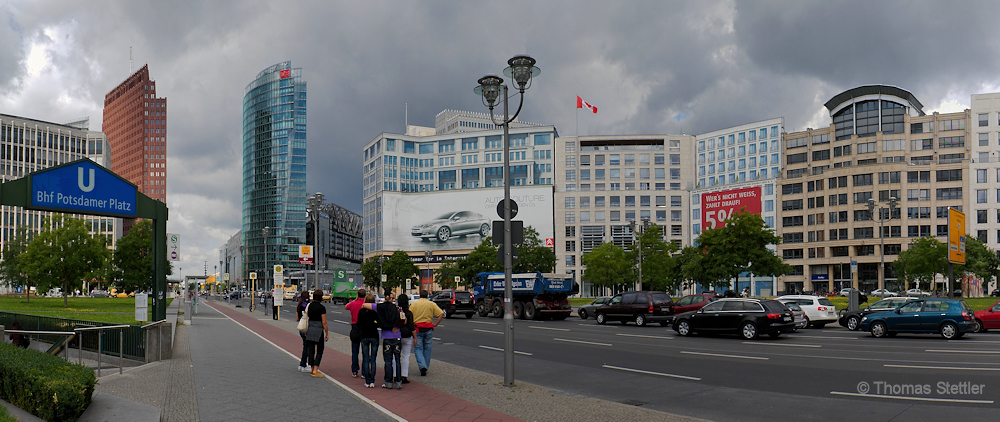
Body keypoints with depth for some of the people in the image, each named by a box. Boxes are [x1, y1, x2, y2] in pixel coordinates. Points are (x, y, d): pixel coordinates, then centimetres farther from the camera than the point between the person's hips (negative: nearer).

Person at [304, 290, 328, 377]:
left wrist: (306, 331, 20)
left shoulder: (309, 305, 5)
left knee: (311, 350, 11)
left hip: (310, 329, 6)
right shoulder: (322, 307, -12)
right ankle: (315, 370, -7)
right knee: (319, 351, 2)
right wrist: (327, 334, -5)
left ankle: (312, 369, 17)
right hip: (318, 330, -6)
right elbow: (324, 322, -12)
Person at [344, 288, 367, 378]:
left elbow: (345, 307, 19)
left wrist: (355, 300, 18)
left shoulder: (353, 304, -2)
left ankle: (354, 371, 11)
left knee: (354, 352, 10)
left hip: (355, 329, 1)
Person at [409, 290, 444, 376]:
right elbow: (441, 313, -4)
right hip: (428, 330, 2)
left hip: (417, 329, -1)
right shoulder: (431, 304, 5)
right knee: (427, 349, 12)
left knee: (418, 349, 1)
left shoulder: (413, 304, 3)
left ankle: (422, 366, -18)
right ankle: (426, 368, 19)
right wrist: (435, 324, 0)